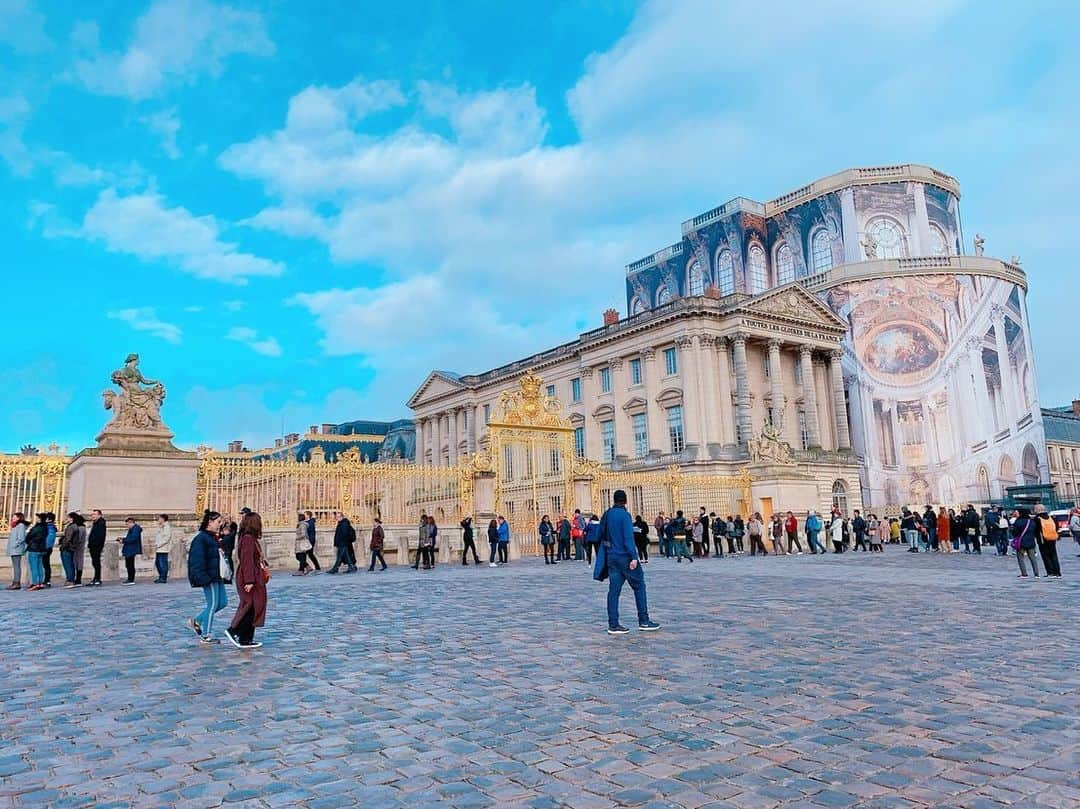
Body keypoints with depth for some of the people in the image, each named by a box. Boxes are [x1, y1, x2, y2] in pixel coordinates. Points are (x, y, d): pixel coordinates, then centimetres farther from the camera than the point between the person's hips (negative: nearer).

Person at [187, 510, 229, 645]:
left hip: (217, 577, 10)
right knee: (213, 605, -3)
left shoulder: (213, 538, 15)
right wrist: (204, 578, -24)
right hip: (209, 578, -10)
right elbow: (197, 561, -20)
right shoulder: (201, 538, -15)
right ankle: (206, 636, 8)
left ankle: (196, 621, 22)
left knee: (222, 602, 11)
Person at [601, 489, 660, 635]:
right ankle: (643, 621, 7)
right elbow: (628, 537, -18)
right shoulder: (624, 515, -11)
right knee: (639, 587, 6)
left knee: (614, 590, 5)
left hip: (612, 557, 6)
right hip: (625, 557, -6)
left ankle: (613, 624, 4)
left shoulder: (607, 515, 9)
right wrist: (634, 557, -18)